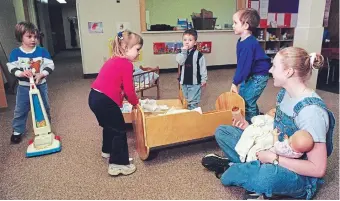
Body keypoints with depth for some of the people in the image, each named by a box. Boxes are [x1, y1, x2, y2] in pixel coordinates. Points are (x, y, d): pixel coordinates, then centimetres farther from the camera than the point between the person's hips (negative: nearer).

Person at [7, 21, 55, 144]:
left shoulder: (42, 51, -7)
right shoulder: (15, 53, -7)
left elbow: (50, 65, -8)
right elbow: (12, 68, -8)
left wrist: (41, 74, -23)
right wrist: (22, 73, -27)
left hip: (40, 85, 1)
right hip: (24, 87, 0)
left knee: (44, 108, 15)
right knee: (20, 110, 10)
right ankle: (17, 131, 26)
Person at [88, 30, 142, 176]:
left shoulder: (114, 60, 17)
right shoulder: (126, 64, -13)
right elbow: (129, 90, -12)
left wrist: (131, 99, 17)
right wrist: (135, 102, 7)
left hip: (95, 97, 10)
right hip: (105, 101, -10)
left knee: (109, 125, 29)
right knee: (120, 130, 3)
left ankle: (107, 150, 49)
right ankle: (118, 164, 10)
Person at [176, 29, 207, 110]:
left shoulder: (198, 54, -11)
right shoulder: (181, 53, 0)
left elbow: (203, 68, -6)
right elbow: (180, 61, -19)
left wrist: (204, 80, -5)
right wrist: (184, 51, -24)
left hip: (195, 82, -4)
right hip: (184, 82, 5)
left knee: (193, 101, 0)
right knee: (186, 100, 19)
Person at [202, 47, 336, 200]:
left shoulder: (311, 110, -28)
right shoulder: (284, 93, -3)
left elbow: (318, 169, -27)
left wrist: (274, 158, -25)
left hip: (299, 174, -7)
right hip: (273, 153, 7)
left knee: (265, 177, -43)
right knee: (222, 132, 5)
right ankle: (258, 167, -7)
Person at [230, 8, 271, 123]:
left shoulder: (249, 44, -28)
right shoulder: (242, 41, 2)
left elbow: (244, 65, -26)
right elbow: (241, 63, 8)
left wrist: (235, 83, -20)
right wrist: (236, 81, 11)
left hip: (259, 76, -10)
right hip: (250, 75, 10)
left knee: (247, 102, -6)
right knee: (241, 98, 16)